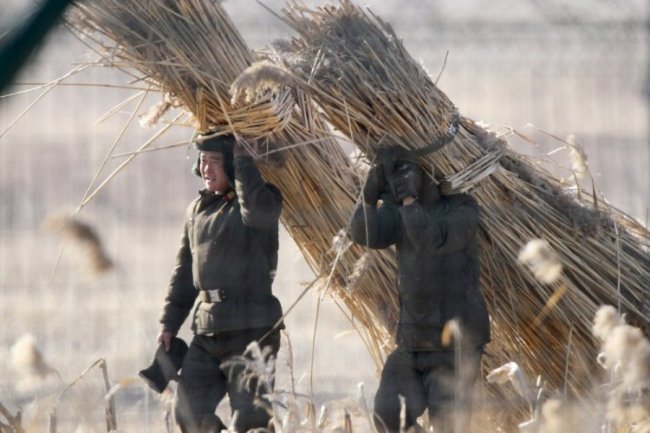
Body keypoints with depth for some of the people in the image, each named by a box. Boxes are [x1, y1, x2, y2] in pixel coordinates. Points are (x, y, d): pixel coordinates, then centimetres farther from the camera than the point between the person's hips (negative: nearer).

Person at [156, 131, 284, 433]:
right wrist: (169, 323, 14)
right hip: (208, 330, 7)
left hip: (252, 329, -7)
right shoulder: (198, 209, 14)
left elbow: (258, 212, -31)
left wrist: (243, 158, -21)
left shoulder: (265, 198, -4)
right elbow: (184, 272, 18)